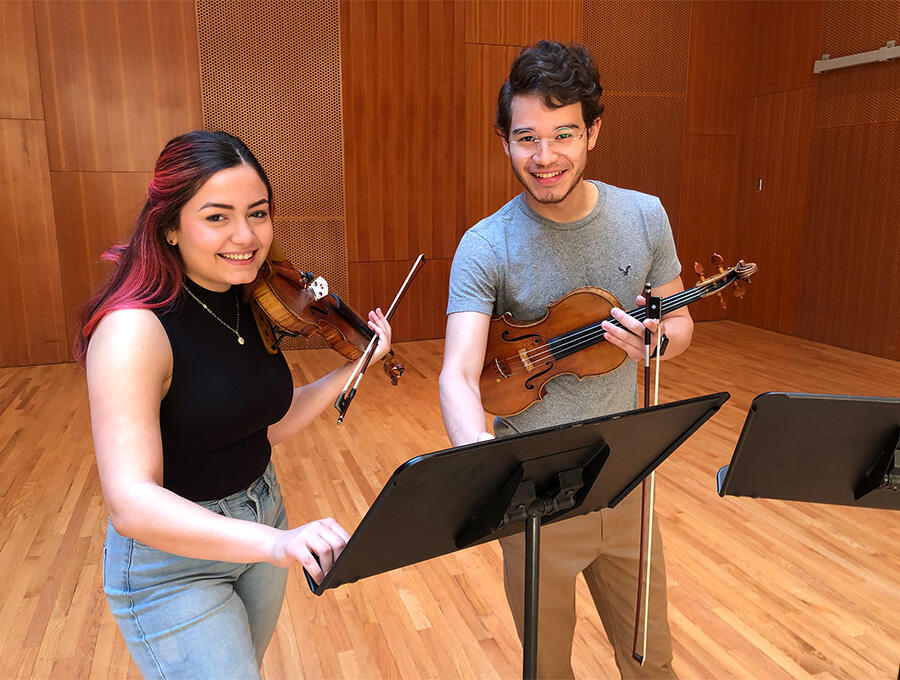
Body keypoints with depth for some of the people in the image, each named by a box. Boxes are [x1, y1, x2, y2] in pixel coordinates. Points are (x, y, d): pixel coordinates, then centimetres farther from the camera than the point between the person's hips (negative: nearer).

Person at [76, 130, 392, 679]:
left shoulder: (253, 305, -5)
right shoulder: (134, 329, -27)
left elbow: (270, 425, 4)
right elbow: (131, 504, -35)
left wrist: (354, 368, -3)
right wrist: (276, 541, -49)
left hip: (261, 524, 7)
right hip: (173, 555, -7)